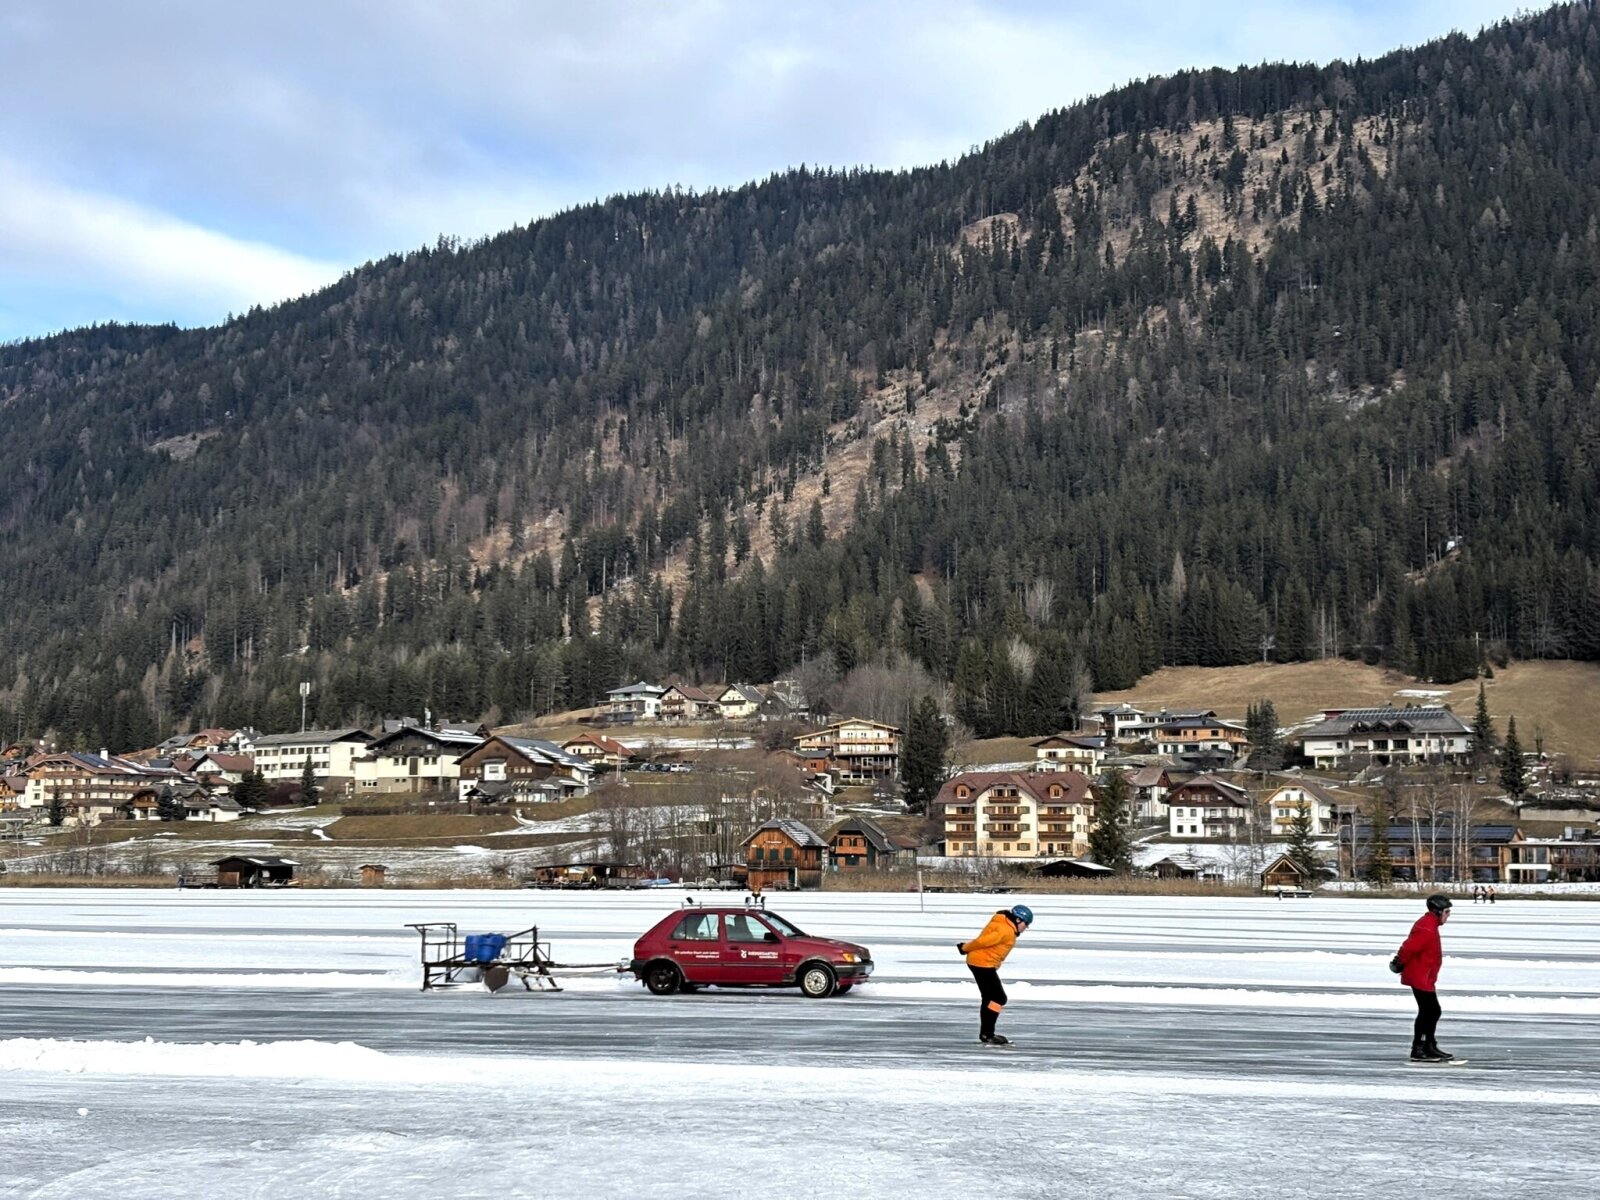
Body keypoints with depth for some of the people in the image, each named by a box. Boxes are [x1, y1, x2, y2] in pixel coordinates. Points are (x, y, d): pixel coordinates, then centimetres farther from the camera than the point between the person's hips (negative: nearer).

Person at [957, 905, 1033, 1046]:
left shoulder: (1007, 927, 12)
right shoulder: (1005, 931, -22)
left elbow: (984, 940, 17)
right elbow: (983, 941, -23)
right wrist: (965, 948, -12)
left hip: (982, 964, 11)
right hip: (982, 964, -11)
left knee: (989, 998, 18)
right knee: (999, 998, -10)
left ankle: (986, 1033, 26)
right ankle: (987, 1034, -9)